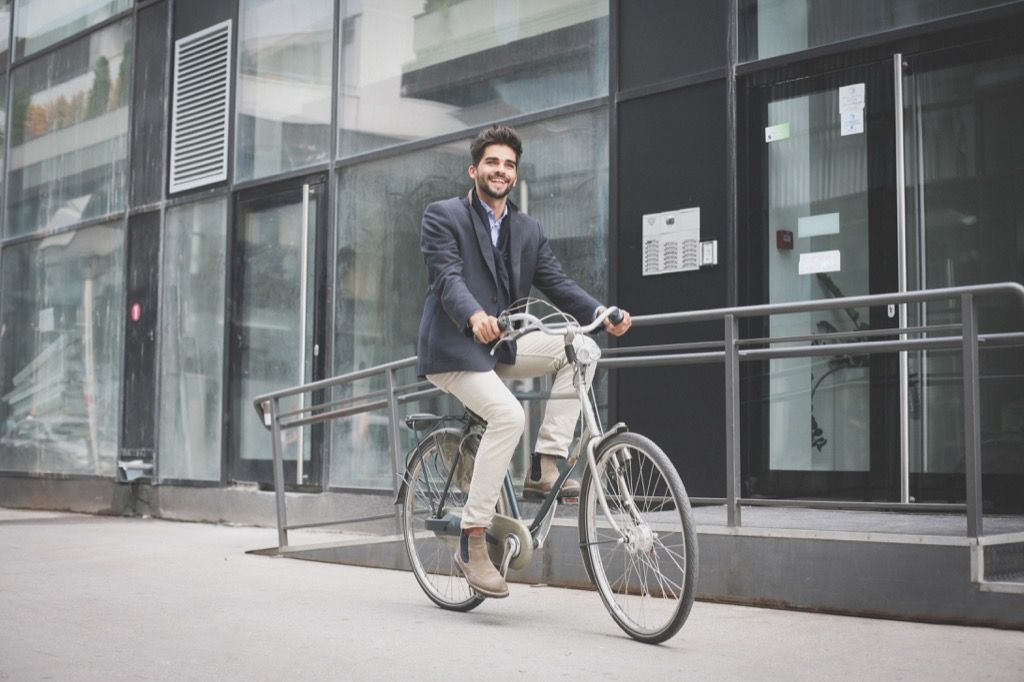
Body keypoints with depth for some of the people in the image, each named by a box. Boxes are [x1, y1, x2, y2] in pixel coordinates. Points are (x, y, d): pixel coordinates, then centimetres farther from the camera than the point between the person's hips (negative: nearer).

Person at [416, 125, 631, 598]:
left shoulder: (528, 230, 16)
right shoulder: (443, 216, -1)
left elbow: (557, 283, 6)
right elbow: (447, 277, -16)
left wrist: (600, 312, -14)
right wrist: (475, 316, -38)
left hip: (502, 346, 6)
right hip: (453, 347, -6)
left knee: (579, 347, -12)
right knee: (508, 415, -28)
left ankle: (545, 466, -10)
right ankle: (472, 542, -20)